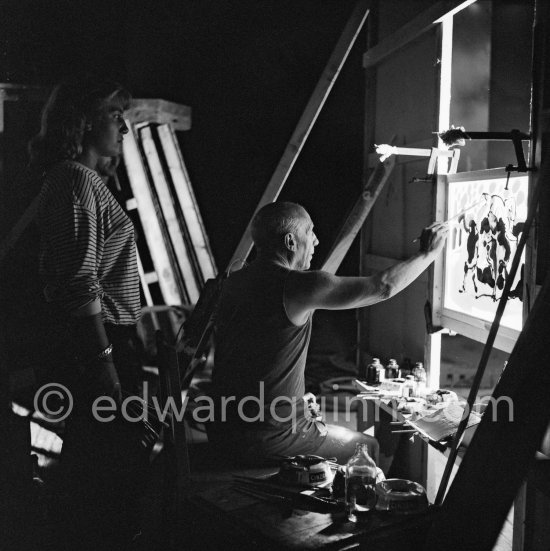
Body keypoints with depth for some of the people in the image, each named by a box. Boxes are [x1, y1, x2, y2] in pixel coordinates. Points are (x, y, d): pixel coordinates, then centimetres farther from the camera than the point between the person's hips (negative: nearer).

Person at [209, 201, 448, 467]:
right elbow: (383, 286, -17)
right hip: (267, 439, -8)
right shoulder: (296, 286, -21)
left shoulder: (234, 282, 5)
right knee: (367, 448, 13)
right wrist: (428, 252, 1)